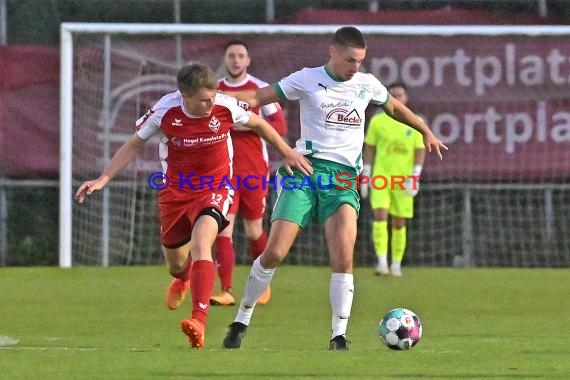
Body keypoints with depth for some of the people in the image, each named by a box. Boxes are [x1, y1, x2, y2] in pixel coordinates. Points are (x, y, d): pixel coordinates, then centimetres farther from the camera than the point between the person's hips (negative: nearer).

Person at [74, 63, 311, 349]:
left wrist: (287, 152, 13)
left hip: (214, 189, -2)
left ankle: (199, 320, -38)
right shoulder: (165, 111, -18)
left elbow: (257, 124, 4)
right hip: (175, 193, 2)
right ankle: (182, 279, 58)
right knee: (175, 264, 15)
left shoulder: (225, 107, -18)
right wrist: (103, 179, -8)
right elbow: (134, 144, -2)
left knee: (200, 242, -30)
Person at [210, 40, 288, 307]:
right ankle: (226, 291, -15)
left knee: (254, 232, 8)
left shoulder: (261, 89, 1)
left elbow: (280, 126, -4)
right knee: (223, 229, -12)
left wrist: (247, 124, -16)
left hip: (254, 171, -1)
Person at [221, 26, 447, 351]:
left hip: (344, 177, 2)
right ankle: (242, 320, 10)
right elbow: (258, 97, 0)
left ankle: (339, 335, -13)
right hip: (306, 168, -2)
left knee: (343, 256, -18)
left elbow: (394, 107, 33)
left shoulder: (367, 84, 13)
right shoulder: (307, 79, 3)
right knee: (274, 253, -8)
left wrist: (427, 132, 36)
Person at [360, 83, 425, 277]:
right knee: (380, 215, -18)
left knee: (399, 223, 5)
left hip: (403, 181, 1)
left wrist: (415, 177, -7)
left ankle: (396, 264, 15)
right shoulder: (378, 121, 4)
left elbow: (420, 150, 3)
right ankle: (382, 261, -22)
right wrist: (365, 176, 2)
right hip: (380, 178, -1)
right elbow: (369, 149, 7)